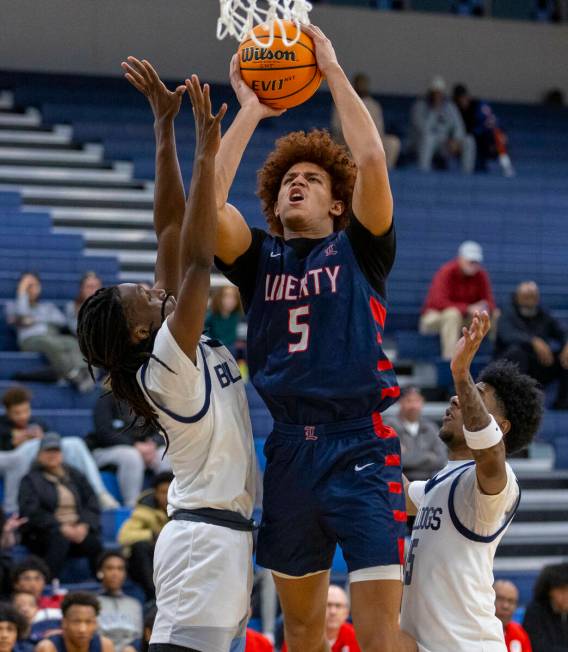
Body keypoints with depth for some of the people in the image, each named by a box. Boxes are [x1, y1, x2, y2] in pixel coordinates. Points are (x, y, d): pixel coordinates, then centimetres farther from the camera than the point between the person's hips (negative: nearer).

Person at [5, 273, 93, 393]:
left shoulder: (48, 305, 33)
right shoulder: (12, 305, 25)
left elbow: (61, 320, 12)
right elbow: (21, 314, 0)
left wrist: (36, 319, 3)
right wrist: (22, 292, 8)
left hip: (53, 335, 3)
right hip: (31, 339, -3)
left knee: (73, 343, -34)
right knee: (52, 344, -40)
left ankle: (84, 373, -59)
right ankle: (74, 377, -55)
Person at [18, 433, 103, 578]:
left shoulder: (75, 476, 20)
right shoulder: (31, 480, 7)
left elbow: (92, 506, 11)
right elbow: (30, 512, -8)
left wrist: (84, 526, -11)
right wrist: (61, 527, -19)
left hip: (78, 529, 3)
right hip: (43, 533, -3)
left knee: (93, 542, -30)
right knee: (60, 539, -38)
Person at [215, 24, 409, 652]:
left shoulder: (357, 250, 9)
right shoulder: (259, 260, 15)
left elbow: (371, 161, -6)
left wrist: (333, 70, 0)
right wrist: (250, 109, 3)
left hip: (361, 447, -3)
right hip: (288, 451, 3)